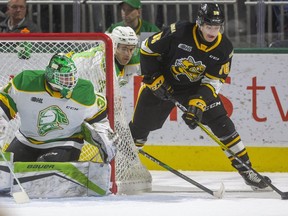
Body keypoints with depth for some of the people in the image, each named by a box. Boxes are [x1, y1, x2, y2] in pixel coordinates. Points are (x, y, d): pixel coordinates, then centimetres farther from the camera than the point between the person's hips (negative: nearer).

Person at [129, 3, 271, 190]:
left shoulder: (224, 48, -17)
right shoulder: (178, 32, -27)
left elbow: (213, 81, -14)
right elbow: (148, 49, -14)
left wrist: (199, 102, -29)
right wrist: (154, 79, -16)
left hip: (197, 87, 2)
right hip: (162, 84, -2)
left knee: (221, 123, -11)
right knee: (140, 126, 2)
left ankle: (245, 168, -5)